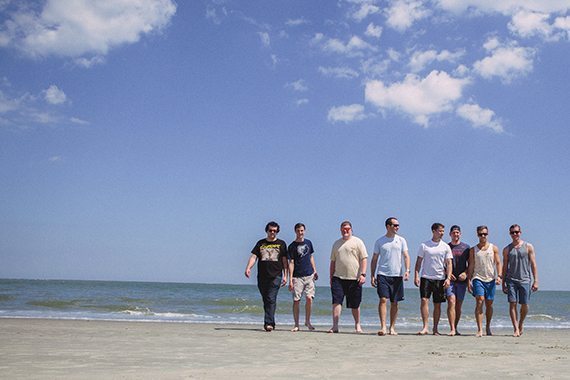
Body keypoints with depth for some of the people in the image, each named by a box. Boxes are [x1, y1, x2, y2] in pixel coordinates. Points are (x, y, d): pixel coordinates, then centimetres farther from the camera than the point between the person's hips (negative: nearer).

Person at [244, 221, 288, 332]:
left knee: (271, 299, -14)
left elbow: (284, 260, 8)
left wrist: (285, 276, 0)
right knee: (265, 300, 7)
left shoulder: (281, 244, 10)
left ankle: (268, 323, -18)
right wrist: (248, 268, -13)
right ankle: (271, 323, 18)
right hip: (262, 276, 3)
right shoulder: (260, 243, 13)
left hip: (276, 276, -3)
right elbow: (253, 256, 4)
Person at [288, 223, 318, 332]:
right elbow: (291, 263, -4)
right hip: (297, 277, -3)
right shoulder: (292, 246, -2)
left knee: (309, 298, -8)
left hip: (309, 275, 3)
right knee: (296, 300, -2)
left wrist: (314, 271, 13)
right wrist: (290, 279, -9)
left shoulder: (308, 243, 11)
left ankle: (307, 321, 11)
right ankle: (296, 325, 8)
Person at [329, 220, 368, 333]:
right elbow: (333, 261, 18)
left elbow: (364, 259, -2)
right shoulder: (336, 243, 15)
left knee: (355, 304, 6)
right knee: (336, 301, -10)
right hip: (338, 278, 3)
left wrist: (363, 274, -12)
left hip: (354, 278, -2)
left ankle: (357, 325, 22)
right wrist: (331, 277, 14)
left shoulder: (357, 242, 3)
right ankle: (335, 326, -10)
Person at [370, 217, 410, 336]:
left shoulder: (401, 240, 9)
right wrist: (372, 276, 3)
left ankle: (392, 328, 14)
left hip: (397, 275, 2)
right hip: (383, 275, -1)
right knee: (383, 299, -13)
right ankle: (383, 327, -15)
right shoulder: (380, 241, 6)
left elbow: (406, 256, 4)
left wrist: (407, 270, -12)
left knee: (394, 302, 5)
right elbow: (374, 259, 9)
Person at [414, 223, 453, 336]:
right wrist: (416, 276, -4)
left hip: (440, 278, 1)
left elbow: (449, 263, 3)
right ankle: (425, 327, -11)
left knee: (437, 304, 5)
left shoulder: (446, 247, 5)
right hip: (426, 277, -1)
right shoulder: (424, 245, 3)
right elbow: (419, 262, 5)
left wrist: (448, 278, -9)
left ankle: (435, 328, 14)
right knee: (424, 300, -14)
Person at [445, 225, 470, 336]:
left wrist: (465, 273, -7)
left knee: (459, 305, 6)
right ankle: (452, 329, -16)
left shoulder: (466, 247, 8)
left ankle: (455, 328, 18)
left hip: (461, 280, 2)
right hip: (450, 279, -1)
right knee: (451, 302, -14)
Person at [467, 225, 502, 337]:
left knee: (489, 304, 7)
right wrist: (469, 280, 0)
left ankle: (488, 326, 27)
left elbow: (498, 263, 5)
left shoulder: (494, 248, 8)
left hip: (490, 279, 1)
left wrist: (499, 276, -10)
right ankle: (480, 329, -18)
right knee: (479, 301, -16)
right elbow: (471, 266, 7)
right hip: (478, 278, -1)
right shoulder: (473, 250, 8)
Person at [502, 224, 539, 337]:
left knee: (524, 305, 2)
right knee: (512, 304, -8)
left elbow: (533, 265, 2)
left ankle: (520, 324, 27)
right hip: (511, 280, 1)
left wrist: (535, 281, -5)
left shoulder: (528, 247, 4)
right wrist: (503, 283, 7)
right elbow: (504, 267, 11)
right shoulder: (507, 249, 9)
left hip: (525, 280, -1)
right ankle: (516, 329, -6)